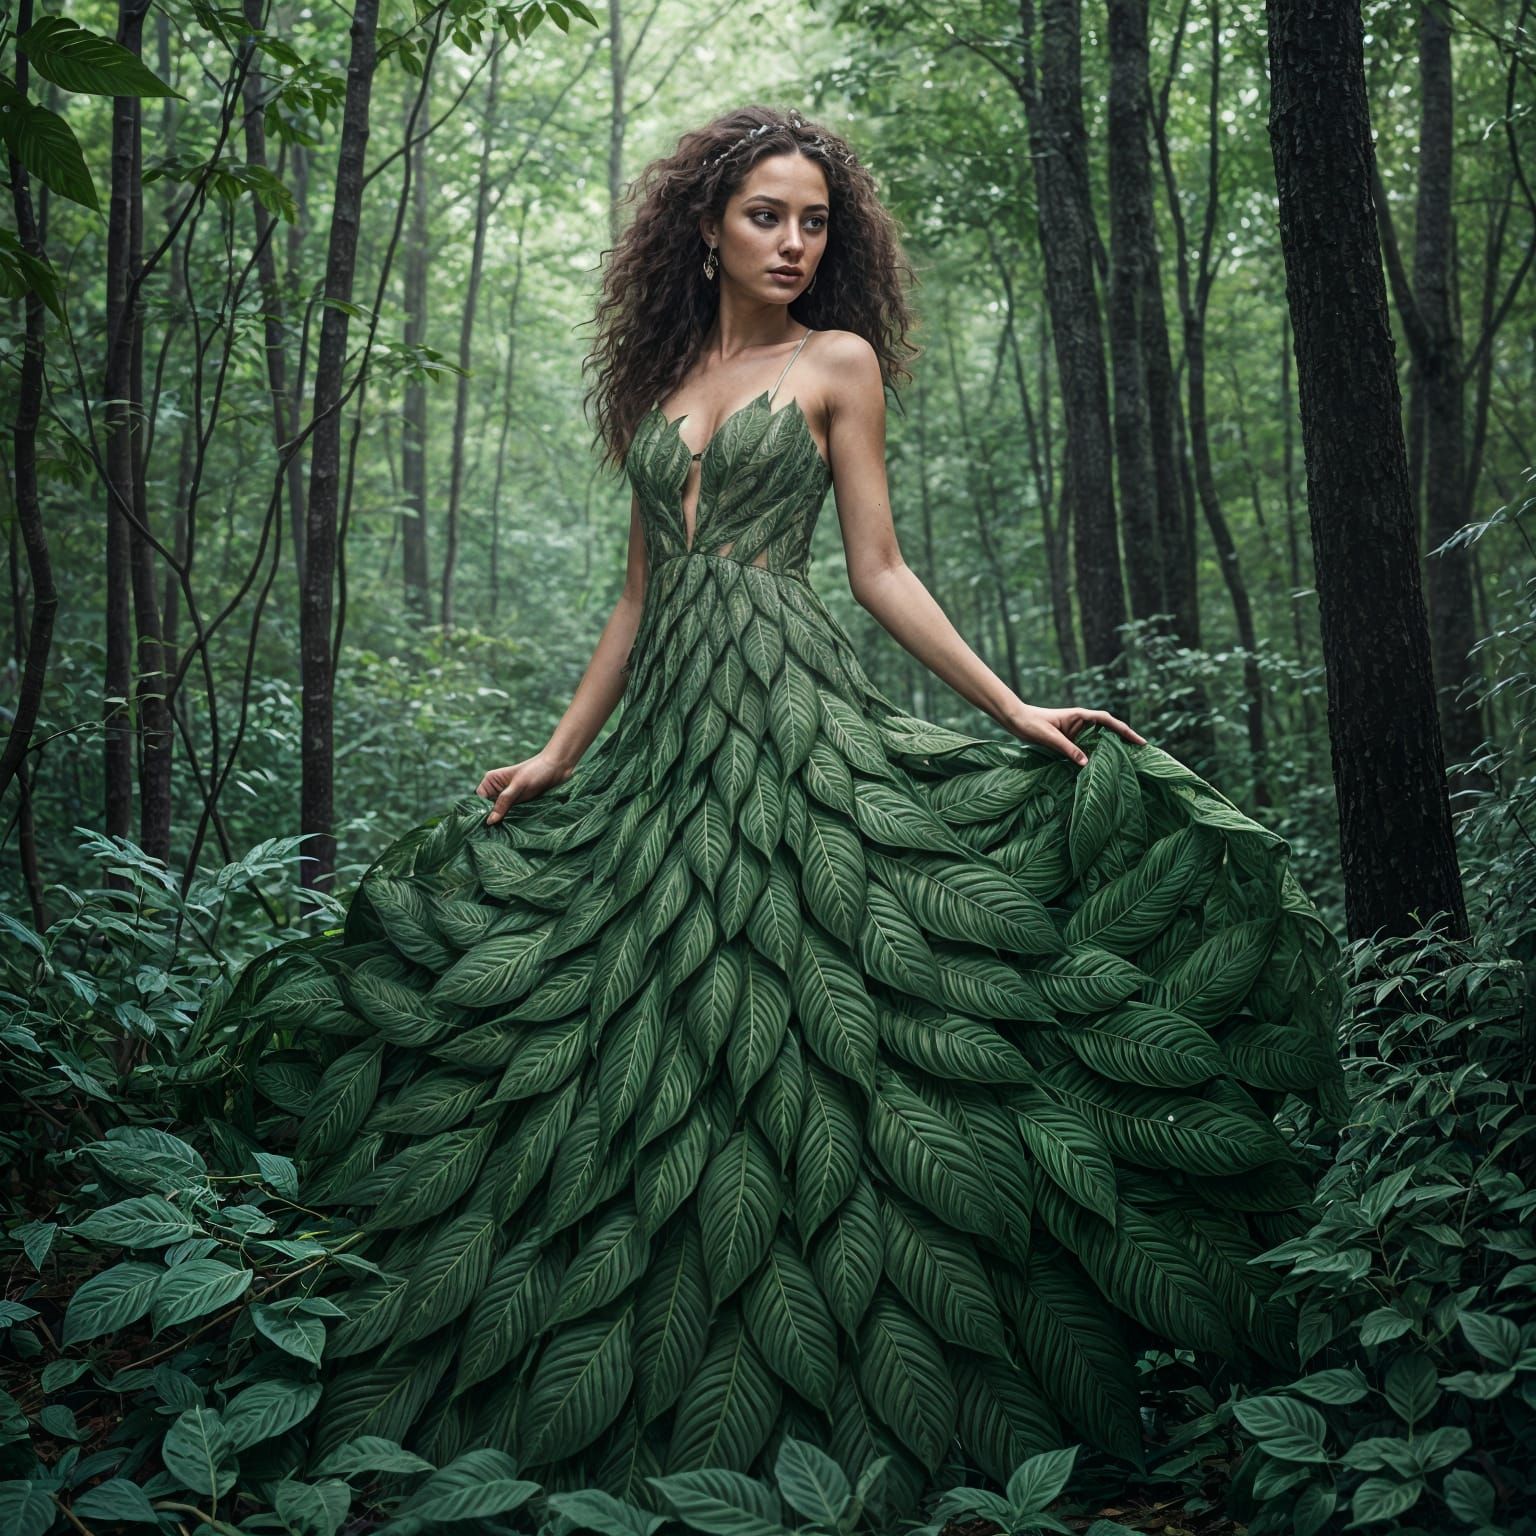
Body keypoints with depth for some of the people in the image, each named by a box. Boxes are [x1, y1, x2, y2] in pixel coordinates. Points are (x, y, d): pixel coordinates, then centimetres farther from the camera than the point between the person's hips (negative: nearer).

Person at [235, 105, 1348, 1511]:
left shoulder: (841, 361, 7)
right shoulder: (663, 380, 18)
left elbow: (878, 568, 4)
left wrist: (1013, 709, -4)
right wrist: (561, 752, 15)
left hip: (793, 718, -4)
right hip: (666, 731, 4)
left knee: (790, 1044, -8)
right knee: (658, 1054, 3)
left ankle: (828, 1400, 5)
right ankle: (668, 1410, 15)